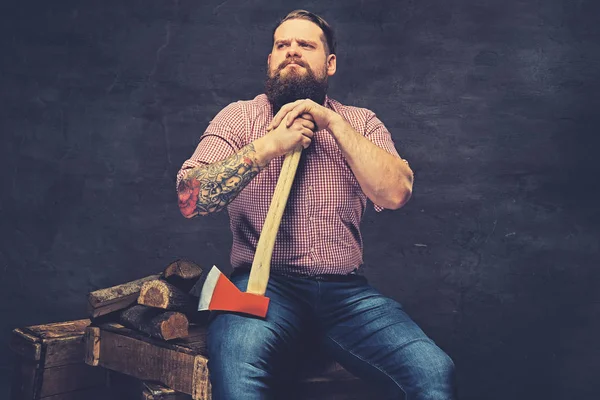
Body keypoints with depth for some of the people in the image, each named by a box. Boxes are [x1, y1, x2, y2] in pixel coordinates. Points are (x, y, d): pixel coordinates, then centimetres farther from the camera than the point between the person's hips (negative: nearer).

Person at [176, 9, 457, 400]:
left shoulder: (361, 122, 15)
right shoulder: (239, 116, 11)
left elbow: (395, 193, -4)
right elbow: (190, 199, -4)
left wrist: (334, 122, -7)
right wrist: (269, 146, -10)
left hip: (346, 290, 2)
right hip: (264, 283, -2)